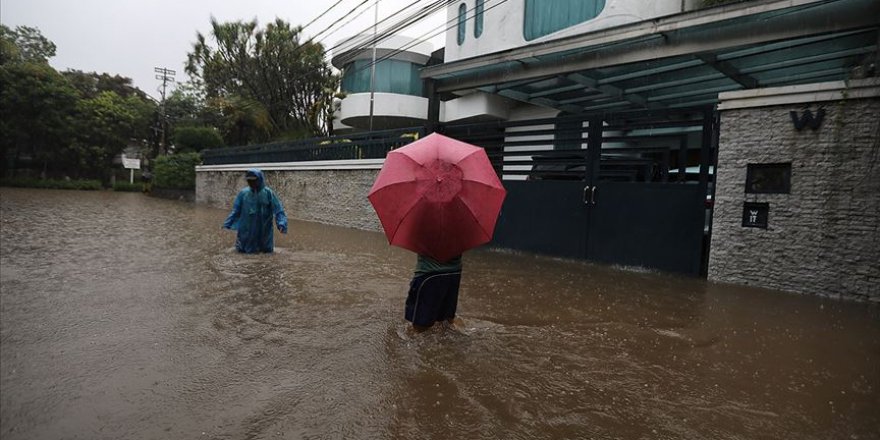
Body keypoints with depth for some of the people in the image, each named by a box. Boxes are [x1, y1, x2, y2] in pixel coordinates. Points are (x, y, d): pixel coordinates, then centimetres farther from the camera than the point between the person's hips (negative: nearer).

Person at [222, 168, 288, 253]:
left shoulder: (268, 193, -10)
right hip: (246, 231, 2)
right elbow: (236, 210, 3)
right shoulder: (243, 193, -4)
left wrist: (282, 224, -25)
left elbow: (278, 210, -12)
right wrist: (227, 223, -2)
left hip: (264, 231, -1)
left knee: (267, 250, 13)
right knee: (242, 249, 12)